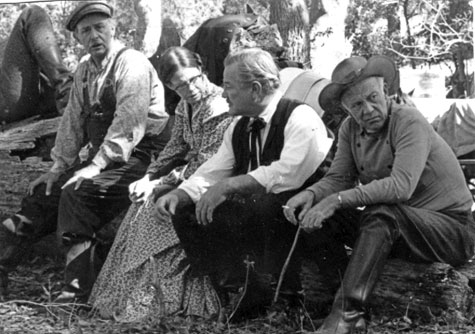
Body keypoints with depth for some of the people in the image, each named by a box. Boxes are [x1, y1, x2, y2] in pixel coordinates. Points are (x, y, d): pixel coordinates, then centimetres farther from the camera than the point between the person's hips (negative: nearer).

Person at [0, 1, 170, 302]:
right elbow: (73, 121, 15)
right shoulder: (85, 70, 12)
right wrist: (59, 166, 6)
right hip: (99, 155, 8)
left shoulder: (132, 64, -12)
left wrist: (96, 166, -25)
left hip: (138, 158, -8)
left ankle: (79, 290, -26)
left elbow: (128, 125, -21)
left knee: (77, 193, -27)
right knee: (43, 191, -1)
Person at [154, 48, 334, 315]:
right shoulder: (240, 127, 11)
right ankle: (236, 289, -4)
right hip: (252, 210, 8)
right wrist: (179, 193, -9)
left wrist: (228, 186, -27)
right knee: (185, 210, -6)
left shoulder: (301, 119, -15)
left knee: (256, 201, -37)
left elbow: (290, 173, -29)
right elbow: (213, 171, 11)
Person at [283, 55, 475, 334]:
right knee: (316, 218, -9)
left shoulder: (410, 122, -20)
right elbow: (338, 178, 0)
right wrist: (311, 194, -22)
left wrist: (338, 200, -34)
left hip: (451, 229, -7)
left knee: (381, 214, -35)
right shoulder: (350, 129, 1)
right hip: (392, 229, 7)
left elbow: (401, 186, -31)